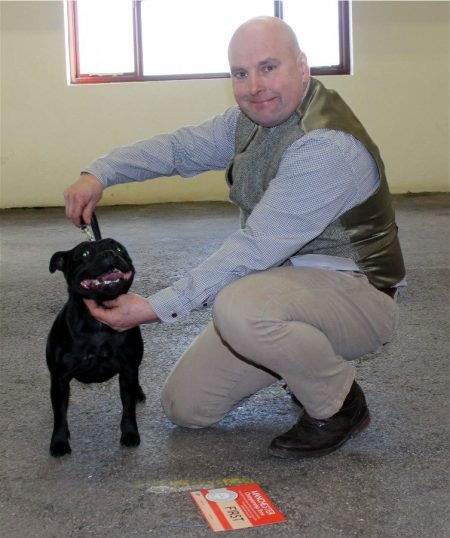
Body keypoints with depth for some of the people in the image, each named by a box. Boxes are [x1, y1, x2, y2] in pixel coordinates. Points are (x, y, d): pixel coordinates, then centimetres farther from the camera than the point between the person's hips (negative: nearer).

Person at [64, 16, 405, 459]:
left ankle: (339, 406, -12)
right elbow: (180, 147, 8)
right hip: (289, 281, 8)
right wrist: (99, 174, -9)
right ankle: (309, 363, 21)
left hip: (353, 290, -8)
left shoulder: (327, 146, -27)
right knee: (183, 405, 6)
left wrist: (158, 307, -28)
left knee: (240, 306, -40)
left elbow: (256, 249, -29)